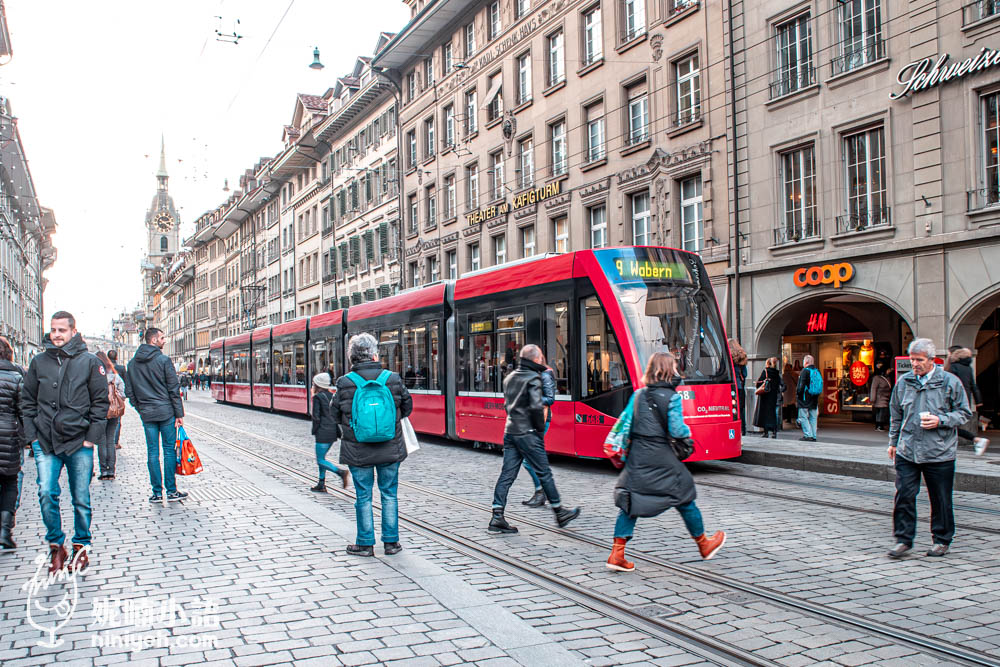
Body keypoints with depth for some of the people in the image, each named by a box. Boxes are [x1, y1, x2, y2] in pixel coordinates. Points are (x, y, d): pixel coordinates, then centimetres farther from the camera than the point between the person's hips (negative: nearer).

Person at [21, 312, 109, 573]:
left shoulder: (89, 362, 0)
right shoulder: (38, 362, 7)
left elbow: (100, 402, 2)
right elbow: (28, 401, 13)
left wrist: (92, 436, -4)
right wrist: (32, 434, 3)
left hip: (79, 443, -2)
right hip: (45, 443, 2)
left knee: (81, 499, 6)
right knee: (46, 494, -8)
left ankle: (81, 546, 23)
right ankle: (56, 545, 11)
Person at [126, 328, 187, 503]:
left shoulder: (133, 363, 8)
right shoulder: (163, 360, -8)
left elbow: (129, 390, 12)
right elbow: (174, 389, -8)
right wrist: (179, 413, -5)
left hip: (146, 414, 4)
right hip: (166, 411, -4)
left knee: (152, 452, 8)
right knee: (169, 450, 2)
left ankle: (157, 492, 10)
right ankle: (171, 491, 5)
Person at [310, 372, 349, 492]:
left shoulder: (317, 397, -10)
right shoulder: (332, 396, 11)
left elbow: (316, 417, -13)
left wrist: (314, 431, 0)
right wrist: (338, 431, 14)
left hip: (323, 433, -8)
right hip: (333, 432, 8)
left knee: (320, 460, -1)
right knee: (321, 457, 18)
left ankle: (340, 471, -20)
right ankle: (321, 485, 18)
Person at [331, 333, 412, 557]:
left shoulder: (345, 383, -10)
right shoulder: (393, 379, -6)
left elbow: (335, 415, 0)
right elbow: (407, 408, 7)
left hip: (358, 451, -1)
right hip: (390, 450, 1)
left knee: (363, 496, 9)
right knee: (389, 494, 12)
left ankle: (365, 544, 17)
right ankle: (391, 542, 19)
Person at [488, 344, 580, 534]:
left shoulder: (509, 378, 15)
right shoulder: (533, 378, -11)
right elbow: (536, 407, -20)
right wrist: (541, 428, -9)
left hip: (510, 431, 7)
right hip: (527, 433, -7)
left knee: (507, 474, 5)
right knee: (544, 473, 4)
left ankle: (497, 517, 1)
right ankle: (560, 513, 16)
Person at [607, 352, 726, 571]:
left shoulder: (638, 395, 6)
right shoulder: (672, 397, -9)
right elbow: (676, 430, -14)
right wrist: (688, 431, 6)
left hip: (637, 455, 5)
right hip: (661, 457, -4)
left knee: (630, 503, 6)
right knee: (684, 499, 13)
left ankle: (617, 554, -2)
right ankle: (704, 545, 32)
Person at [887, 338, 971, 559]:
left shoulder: (950, 382, -3)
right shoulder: (903, 382, 7)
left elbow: (964, 413, 2)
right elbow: (895, 415, 18)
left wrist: (940, 421, -14)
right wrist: (893, 442, 19)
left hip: (939, 452, -2)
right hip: (907, 452, 2)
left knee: (940, 499, 8)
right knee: (904, 495, -1)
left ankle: (942, 540, 24)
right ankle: (903, 539, 10)